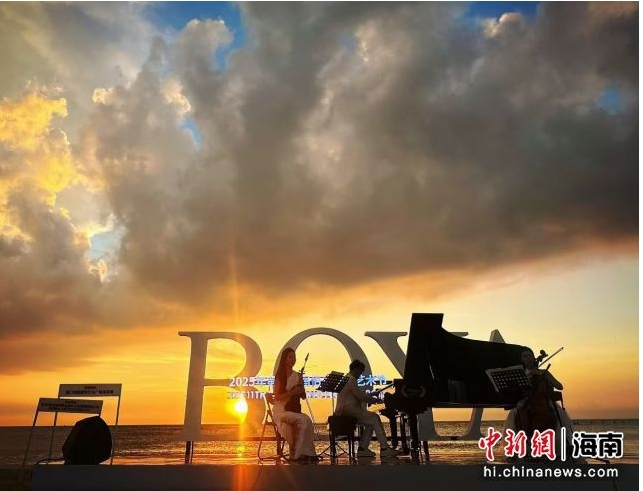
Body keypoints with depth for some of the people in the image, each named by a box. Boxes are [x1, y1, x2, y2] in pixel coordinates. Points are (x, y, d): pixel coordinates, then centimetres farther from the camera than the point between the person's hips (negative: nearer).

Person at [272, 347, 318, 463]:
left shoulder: (298, 376, 11)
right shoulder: (280, 376, -3)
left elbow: (303, 397, 12)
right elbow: (277, 397, -10)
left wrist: (301, 387, -8)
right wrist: (292, 392, -24)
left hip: (294, 409, 5)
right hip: (281, 410, -4)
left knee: (307, 421, -28)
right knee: (302, 420, -31)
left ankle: (306, 452, -23)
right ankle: (295, 453, -19)